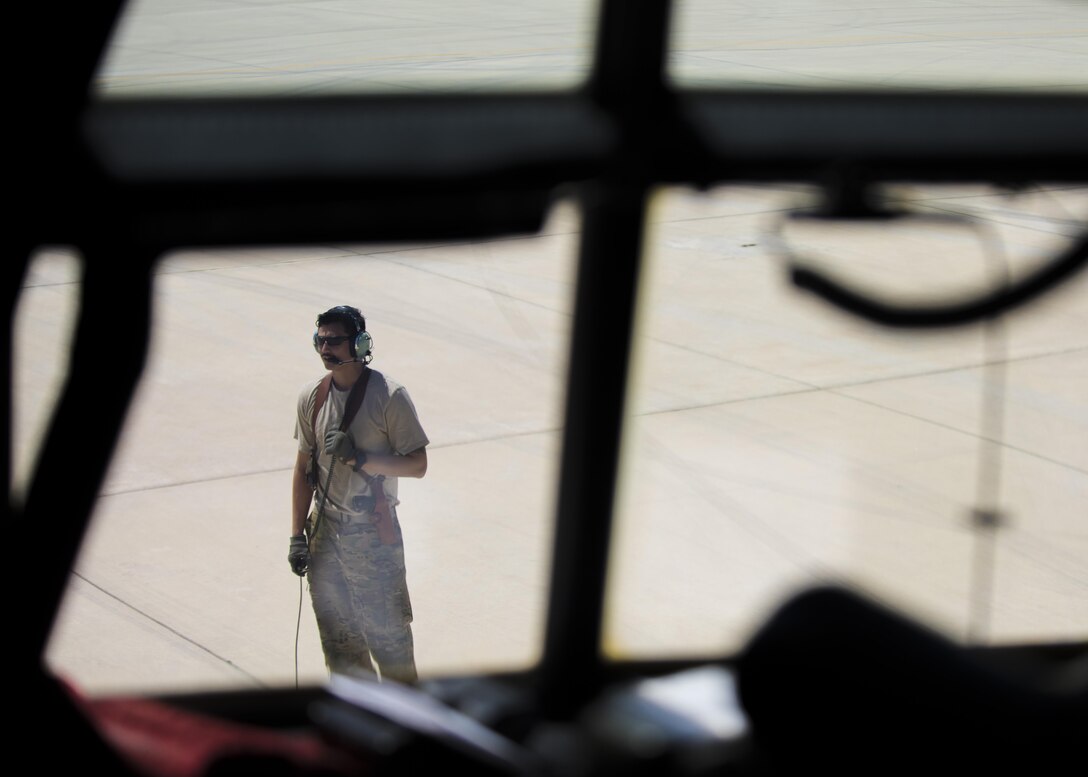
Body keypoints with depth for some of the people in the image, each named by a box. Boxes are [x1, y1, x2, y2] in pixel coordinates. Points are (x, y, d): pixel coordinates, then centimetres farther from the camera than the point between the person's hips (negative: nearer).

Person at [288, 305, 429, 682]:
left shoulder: (389, 396, -13)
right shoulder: (312, 396, 2)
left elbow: (417, 465, -12)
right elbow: (304, 468, 9)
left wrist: (360, 457, -24)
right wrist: (297, 536, 7)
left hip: (374, 535, -5)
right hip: (325, 531, 5)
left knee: (387, 630, 1)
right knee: (337, 634, 12)